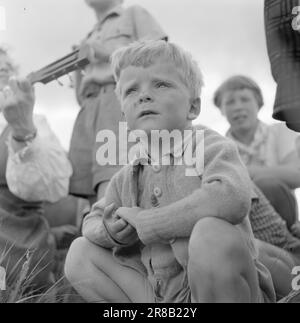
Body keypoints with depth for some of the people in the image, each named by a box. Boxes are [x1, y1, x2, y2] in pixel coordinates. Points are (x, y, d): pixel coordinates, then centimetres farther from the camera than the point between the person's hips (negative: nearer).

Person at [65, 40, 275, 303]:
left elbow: (232, 198, -35)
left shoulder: (211, 147, -13)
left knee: (213, 232, -37)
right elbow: (92, 220, 20)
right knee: (81, 253, 6)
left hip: (223, 289, -5)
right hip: (162, 295, 6)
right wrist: (109, 231, -8)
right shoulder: (127, 179, 6)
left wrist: (144, 222, -24)